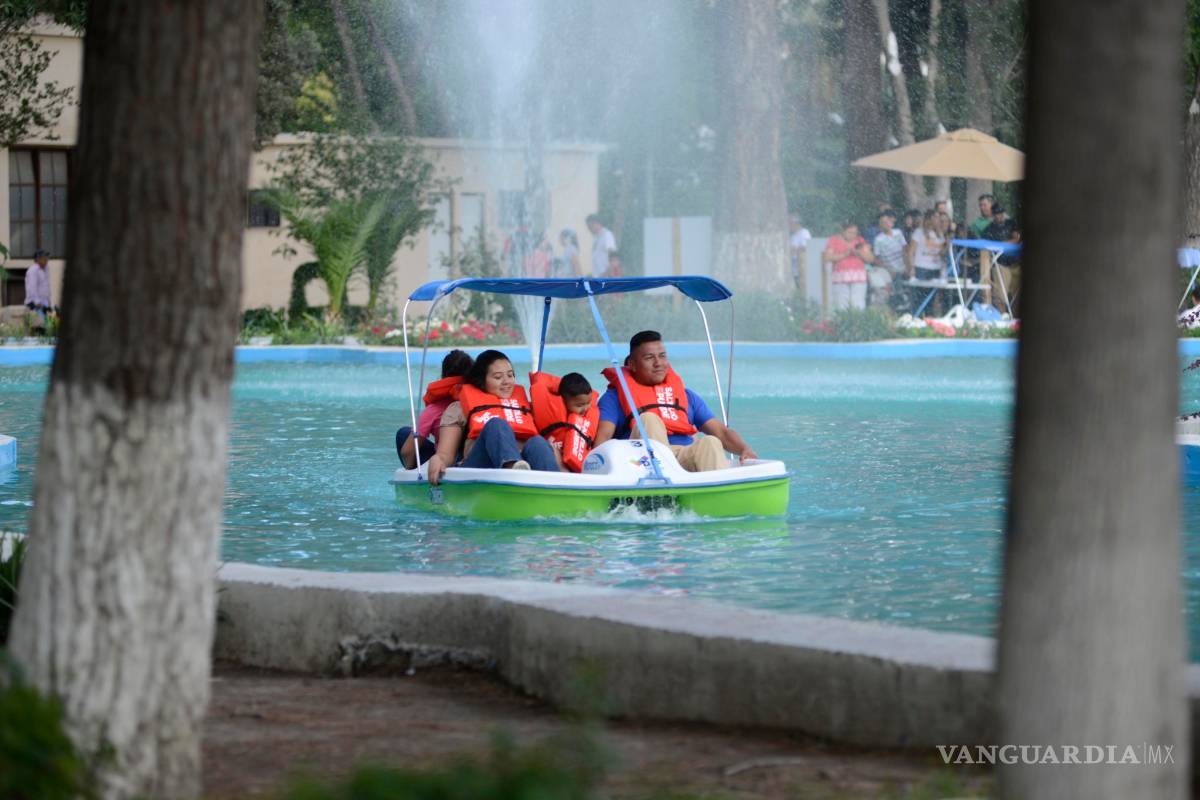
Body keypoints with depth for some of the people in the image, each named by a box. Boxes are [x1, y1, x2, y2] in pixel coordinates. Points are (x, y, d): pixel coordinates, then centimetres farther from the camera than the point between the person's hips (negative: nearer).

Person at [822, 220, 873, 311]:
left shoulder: (860, 241, 13)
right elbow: (826, 258, -3)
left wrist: (858, 252, -10)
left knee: (858, 307, -10)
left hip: (859, 279, 1)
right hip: (840, 279, -1)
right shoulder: (834, 240, 7)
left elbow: (871, 258, 8)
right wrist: (844, 254, -11)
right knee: (841, 307, -10)